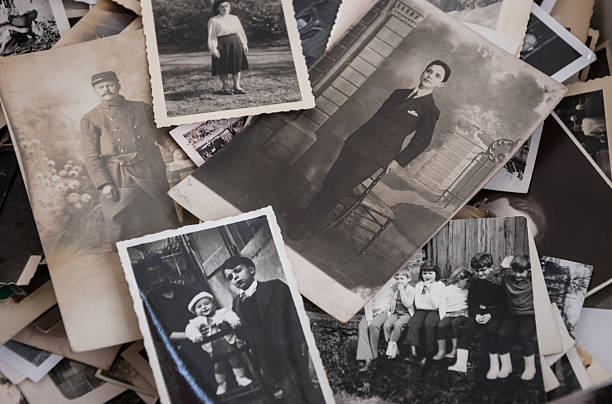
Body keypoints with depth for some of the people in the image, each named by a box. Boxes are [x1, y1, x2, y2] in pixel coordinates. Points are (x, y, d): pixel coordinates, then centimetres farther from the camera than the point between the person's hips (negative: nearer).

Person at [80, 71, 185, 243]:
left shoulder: (142, 108, 11)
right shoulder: (90, 119, 3)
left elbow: (160, 133, 19)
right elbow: (91, 156, -3)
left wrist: (173, 149, 0)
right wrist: (103, 183, -12)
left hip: (152, 177, 3)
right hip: (120, 183, -2)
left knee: (166, 223, 8)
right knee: (124, 229, 0)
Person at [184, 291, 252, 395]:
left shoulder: (221, 313, -2)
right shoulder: (196, 321, 1)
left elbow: (229, 314, -22)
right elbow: (190, 329, -18)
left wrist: (234, 320, -45)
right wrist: (195, 335, -41)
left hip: (228, 343, -1)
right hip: (214, 350, 1)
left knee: (236, 360, 8)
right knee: (218, 366, 9)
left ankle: (241, 378, 29)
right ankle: (222, 384, 31)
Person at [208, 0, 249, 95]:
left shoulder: (234, 18, 12)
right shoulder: (214, 20, -3)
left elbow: (240, 32, 15)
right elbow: (212, 36, -8)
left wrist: (244, 44, 9)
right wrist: (213, 49, -16)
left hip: (235, 44, 5)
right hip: (222, 45, -5)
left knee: (237, 65, 7)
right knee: (223, 67, 0)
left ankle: (237, 86, 15)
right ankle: (226, 87, 11)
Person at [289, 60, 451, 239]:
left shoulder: (430, 110, -2)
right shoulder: (399, 93, 16)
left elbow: (422, 141, 0)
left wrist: (398, 161, -3)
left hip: (374, 157, -5)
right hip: (357, 143, 6)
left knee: (336, 189, -8)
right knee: (329, 181, 2)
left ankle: (306, 223, 6)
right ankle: (318, 219, 21)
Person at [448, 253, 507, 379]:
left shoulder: (498, 282, -8)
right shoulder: (474, 283, 6)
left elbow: (503, 305, -6)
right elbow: (471, 303, 10)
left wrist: (490, 315, -17)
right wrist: (476, 315, -9)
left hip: (495, 314, -4)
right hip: (479, 313, 4)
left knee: (491, 329, -33)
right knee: (466, 328, -21)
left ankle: (494, 365, -22)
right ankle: (461, 364, -22)